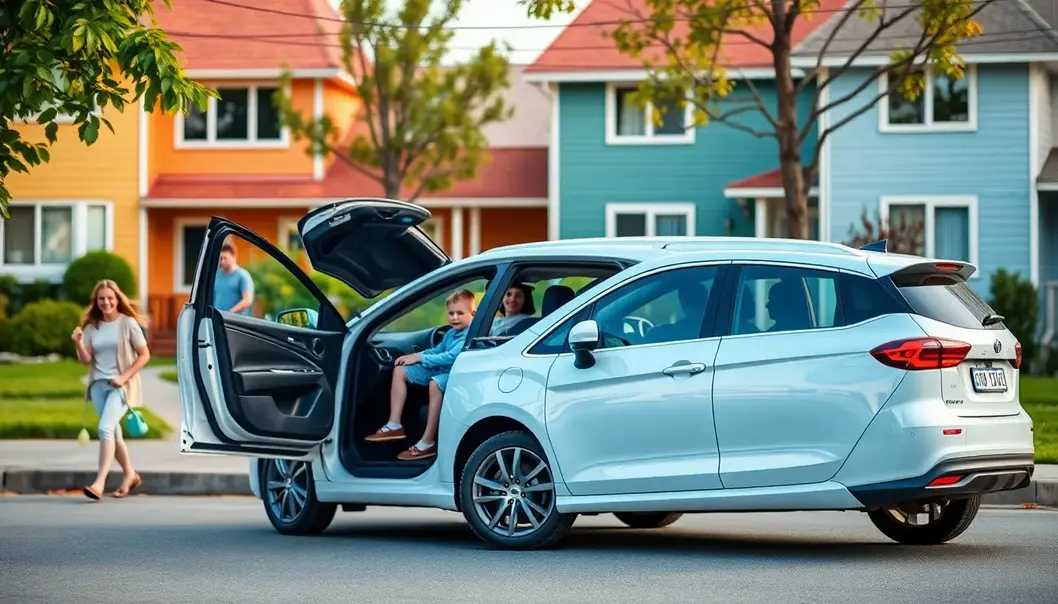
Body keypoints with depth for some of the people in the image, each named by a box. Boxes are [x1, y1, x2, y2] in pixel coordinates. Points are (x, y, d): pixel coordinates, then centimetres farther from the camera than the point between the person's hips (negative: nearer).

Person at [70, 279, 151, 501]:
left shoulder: (128, 323, -5)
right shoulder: (92, 326, 7)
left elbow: (144, 355, -4)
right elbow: (86, 360, 4)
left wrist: (124, 377, -14)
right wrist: (79, 343, -15)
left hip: (121, 385, -6)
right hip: (98, 383, 6)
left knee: (106, 428, -20)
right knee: (113, 432, 12)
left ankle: (100, 483, -25)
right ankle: (130, 475, 31)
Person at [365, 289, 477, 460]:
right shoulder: (451, 333, 13)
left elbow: (450, 357, -26)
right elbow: (437, 351, 25)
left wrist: (419, 358, -21)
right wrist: (414, 356, 8)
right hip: (440, 370, 10)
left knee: (435, 383, -42)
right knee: (400, 370, 8)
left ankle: (427, 443, -38)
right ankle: (394, 425, 4)